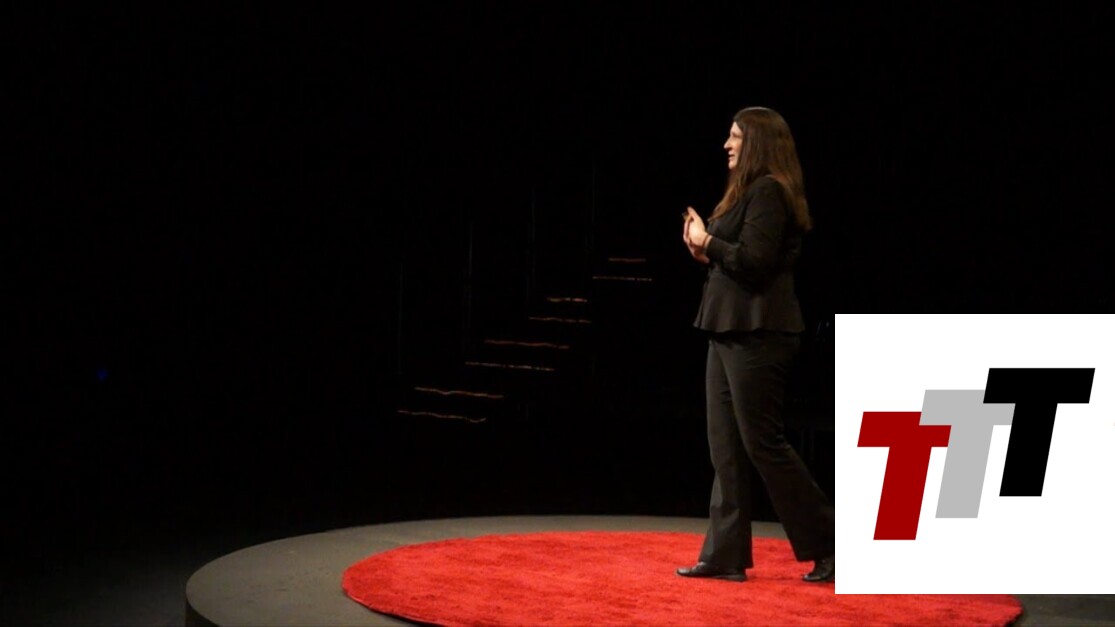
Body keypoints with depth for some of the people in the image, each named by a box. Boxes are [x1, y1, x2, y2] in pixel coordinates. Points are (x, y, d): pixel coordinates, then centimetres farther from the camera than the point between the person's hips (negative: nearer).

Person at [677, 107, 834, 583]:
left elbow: (755, 262, -21)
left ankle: (829, 544, 4)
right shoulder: (748, 191, 18)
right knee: (726, 448, 8)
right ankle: (725, 555, 11)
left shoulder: (767, 191, -13)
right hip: (731, 331, 11)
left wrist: (707, 241, -10)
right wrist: (707, 254, 7)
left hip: (755, 334, -11)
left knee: (762, 443, -6)